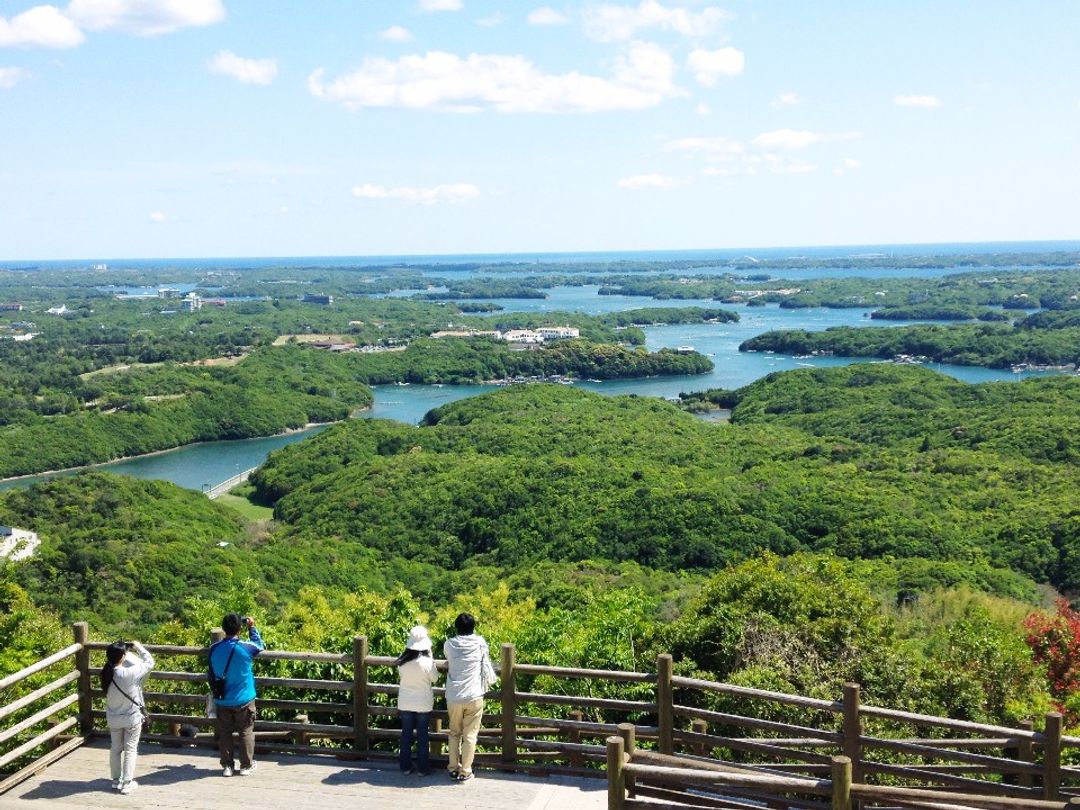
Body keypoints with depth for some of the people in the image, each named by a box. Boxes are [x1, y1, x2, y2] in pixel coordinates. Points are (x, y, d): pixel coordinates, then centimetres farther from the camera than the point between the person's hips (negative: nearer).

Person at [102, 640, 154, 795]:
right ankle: (127, 783, 11)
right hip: (132, 718, -5)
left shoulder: (107, 673, -13)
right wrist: (139, 647, -2)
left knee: (115, 749, 19)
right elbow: (149, 662, -14)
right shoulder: (130, 674, -27)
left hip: (113, 718, 5)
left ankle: (116, 780, 29)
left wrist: (127, 650, 4)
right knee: (130, 750, 8)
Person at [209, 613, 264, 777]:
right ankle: (246, 765, 15)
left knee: (225, 733, 12)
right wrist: (252, 627, 12)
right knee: (246, 732, 10)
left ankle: (227, 765, 15)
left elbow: (212, 675, 7)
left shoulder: (214, 649, -7)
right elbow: (259, 645, 6)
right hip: (243, 700, -2)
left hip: (222, 700, 2)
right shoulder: (245, 648, -17)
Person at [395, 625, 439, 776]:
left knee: (406, 734, 13)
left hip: (405, 703, 3)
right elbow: (435, 678, -5)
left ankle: (405, 766, 20)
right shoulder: (426, 662, -20)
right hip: (423, 704, -3)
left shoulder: (402, 661, -10)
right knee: (422, 735, 8)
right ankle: (422, 768, 14)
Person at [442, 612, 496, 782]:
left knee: (455, 733, 17)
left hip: (454, 697, 2)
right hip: (474, 697, -2)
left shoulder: (449, 644, 0)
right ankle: (465, 772, 7)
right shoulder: (480, 643, -1)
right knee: (470, 735, 5)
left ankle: (453, 768, 20)